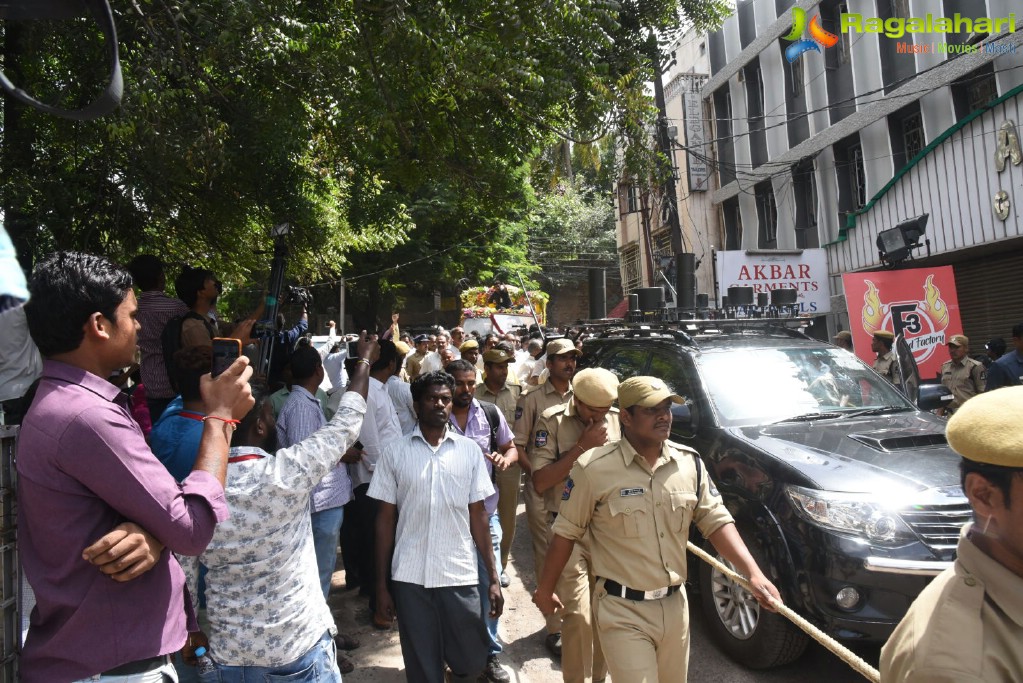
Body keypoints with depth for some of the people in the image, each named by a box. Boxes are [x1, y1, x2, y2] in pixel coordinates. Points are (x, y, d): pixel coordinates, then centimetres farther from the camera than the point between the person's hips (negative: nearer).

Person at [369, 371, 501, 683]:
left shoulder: (469, 450, 1)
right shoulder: (394, 452, -1)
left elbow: (477, 515, 4)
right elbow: (385, 519, 2)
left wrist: (494, 577, 1)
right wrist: (381, 584, 2)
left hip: (460, 576, 1)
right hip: (409, 579, 0)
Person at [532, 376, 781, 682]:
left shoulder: (690, 462, -1)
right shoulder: (594, 468, -17)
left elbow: (716, 521, 4)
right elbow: (566, 533, -8)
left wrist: (753, 573, -7)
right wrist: (545, 590, 0)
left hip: (675, 606, 5)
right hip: (623, 612, -5)